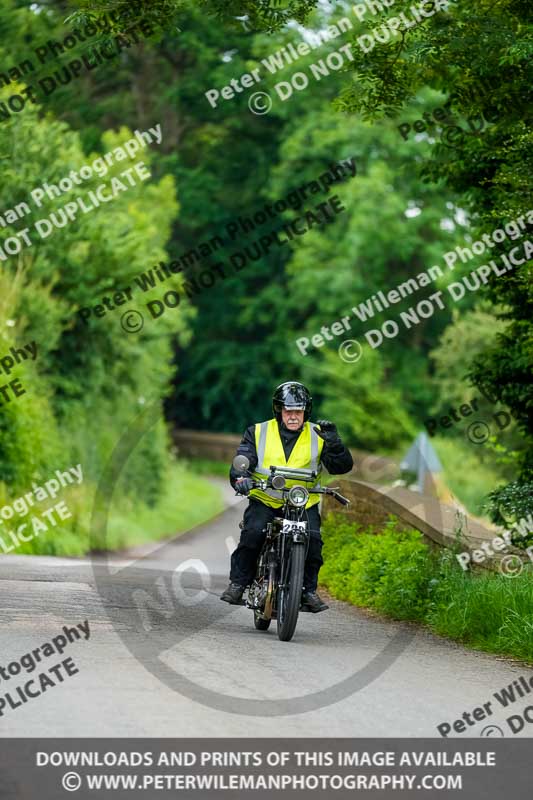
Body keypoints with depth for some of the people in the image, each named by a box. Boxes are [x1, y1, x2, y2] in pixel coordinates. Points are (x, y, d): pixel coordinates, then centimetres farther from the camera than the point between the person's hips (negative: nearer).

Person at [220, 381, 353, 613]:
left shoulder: (317, 436, 6)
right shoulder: (258, 433, 5)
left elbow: (342, 467, -2)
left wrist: (334, 443, -21)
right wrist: (240, 478, -26)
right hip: (265, 501, 0)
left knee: (312, 539, -24)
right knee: (252, 533, -27)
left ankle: (309, 590, -7)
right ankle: (238, 583, -12)